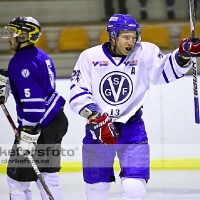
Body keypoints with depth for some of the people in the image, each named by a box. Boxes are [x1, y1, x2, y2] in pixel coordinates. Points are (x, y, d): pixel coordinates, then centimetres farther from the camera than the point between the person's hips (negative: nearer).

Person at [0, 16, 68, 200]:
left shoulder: (21, 61, -19)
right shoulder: (40, 55, 10)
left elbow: (32, 100, -26)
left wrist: (28, 134, -27)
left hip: (40, 127, -10)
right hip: (57, 121, 10)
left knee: (18, 178, 0)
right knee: (47, 176, 16)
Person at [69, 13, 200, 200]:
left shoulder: (145, 52, -7)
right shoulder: (90, 57, -8)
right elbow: (78, 95, -9)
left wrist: (183, 55, -24)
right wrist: (96, 118, -20)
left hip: (132, 128, 0)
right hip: (98, 128, 0)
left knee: (134, 185, -10)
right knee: (96, 185, 12)